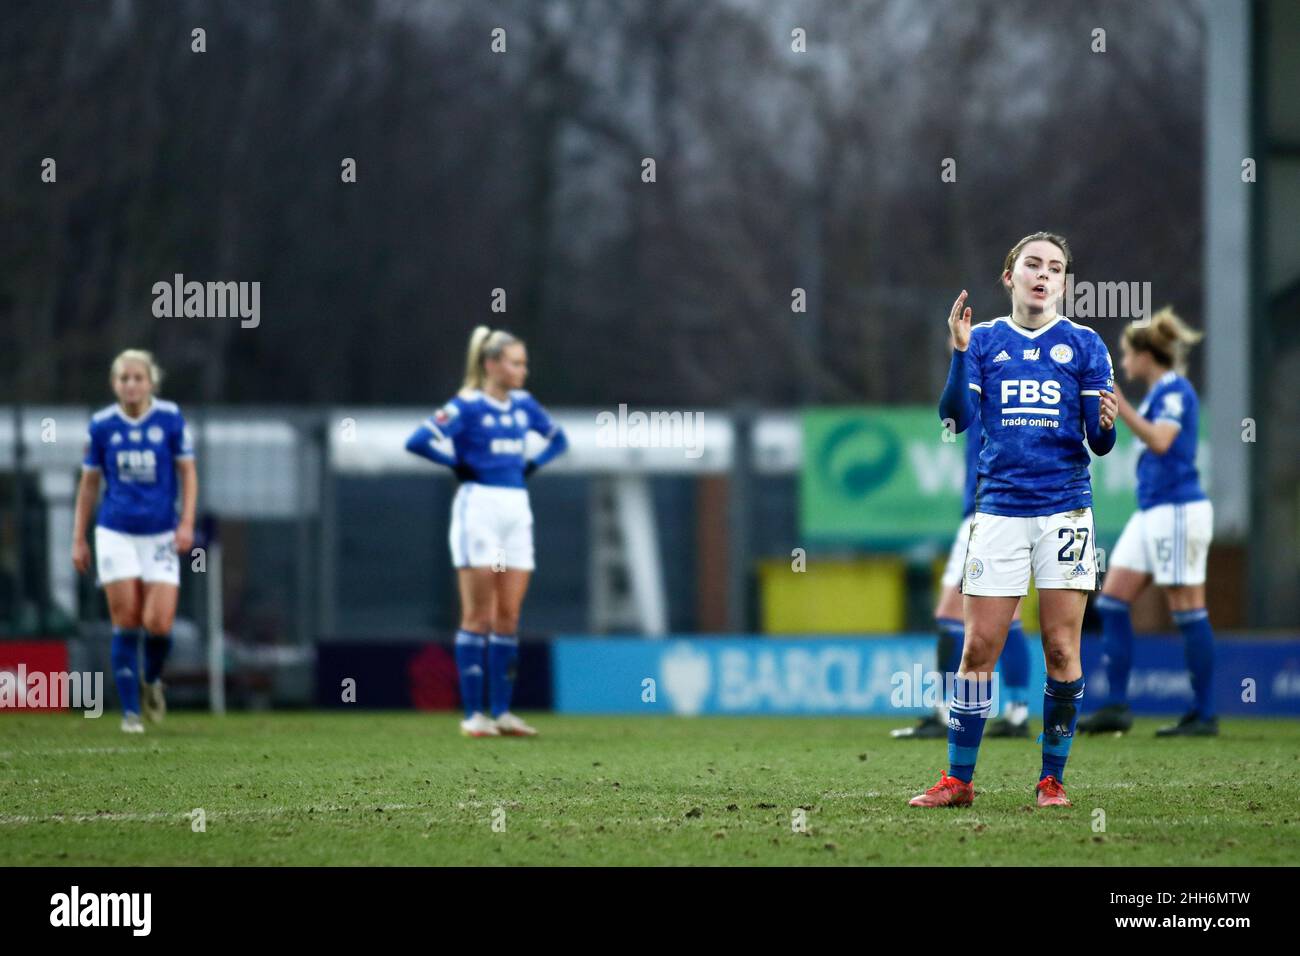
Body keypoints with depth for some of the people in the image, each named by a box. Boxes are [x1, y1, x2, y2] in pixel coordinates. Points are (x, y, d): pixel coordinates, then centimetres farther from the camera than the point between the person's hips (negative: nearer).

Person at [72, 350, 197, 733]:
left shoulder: (170, 418, -3)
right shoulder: (101, 424, 0)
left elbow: (188, 472, 2)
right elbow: (89, 483, 9)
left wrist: (187, 522, -9)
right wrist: (78, 539, 8)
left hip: (161, 535, 0)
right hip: (116, 533, 0)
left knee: (159, 624, -9)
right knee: (126, 624, -4)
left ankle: (151, 679, 23)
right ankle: (131, 712, 5)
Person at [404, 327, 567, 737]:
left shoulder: (523, 405, 10)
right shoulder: (466, 406, -9)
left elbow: (557, 438, 27)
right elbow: (418, 441, -18)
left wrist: (532, 464, 11)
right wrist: (458, 464, -11)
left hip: (516, 510, 6)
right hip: (479, 506, -6)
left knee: (509, 616, 5)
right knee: (479, 617, -6)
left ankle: (501, 712, 9)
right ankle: (473, 714, -3)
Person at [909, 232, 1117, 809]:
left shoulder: (1083, 344, 7)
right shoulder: (984, 340, 9)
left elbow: (1099, 443, 4)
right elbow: (956, 419, -3)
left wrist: (1105, 426, -19)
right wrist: (959, 354, -16)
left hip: (1064, 511, 0)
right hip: (999, 511, 0)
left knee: (1061, 649, -1)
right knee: (978, 648, -1)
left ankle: (1053, 779, 8)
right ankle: (958, 780, 6)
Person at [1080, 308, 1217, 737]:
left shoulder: (1174, 389, -12)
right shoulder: (1158, 391, 16)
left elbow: (1161, 441, -26)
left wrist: (1120, 407, -27)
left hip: (1177, 510, -10)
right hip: (1151, 511, 10)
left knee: (1187, 610, -5)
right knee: (1112, 601, 4)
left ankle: (1205, 714, -1)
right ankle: (1116, 707, 3)